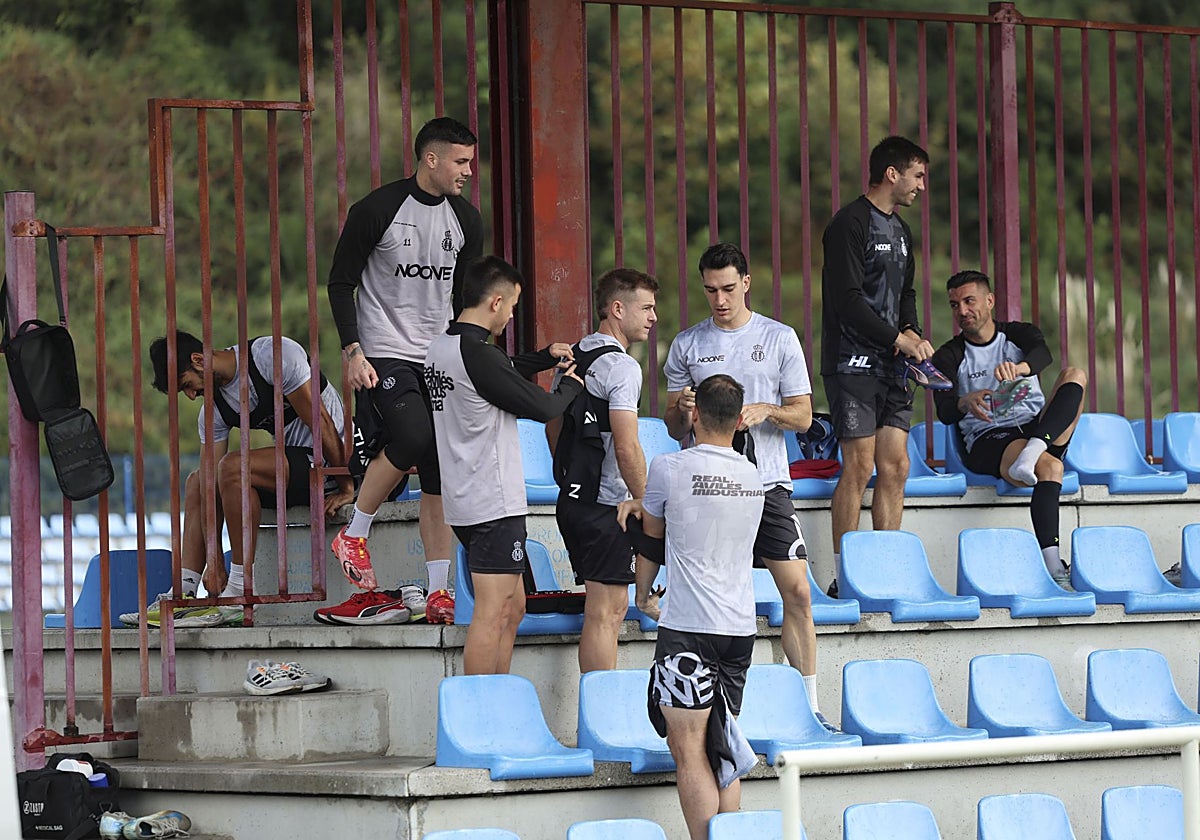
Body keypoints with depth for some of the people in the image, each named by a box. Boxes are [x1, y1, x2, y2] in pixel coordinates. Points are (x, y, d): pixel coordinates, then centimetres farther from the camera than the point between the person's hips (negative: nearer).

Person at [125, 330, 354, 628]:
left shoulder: (272, 354, -20)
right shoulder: (213, 411, 4)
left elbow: (320, 423, -20)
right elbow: (209, 483, -1)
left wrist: (346, 489, -19)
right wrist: (213, 560, -8)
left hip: (330, 459, -9)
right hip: (293, 463, 9)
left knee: (233, 467, -28)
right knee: (196, 482, 13)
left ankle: (240, 596, -24)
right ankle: (183, 595, 3)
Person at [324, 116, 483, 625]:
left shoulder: (465, 220, 9)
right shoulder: (377, 210, -8)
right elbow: (340, 283, -4)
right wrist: (353, 352, -12)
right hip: (385, 354, -6)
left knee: (440, 475, 0)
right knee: (414, 438, -27)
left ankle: (438, 594, 2)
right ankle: (353, 535, -5)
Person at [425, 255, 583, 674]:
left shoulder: (441, 347, 10)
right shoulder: (478, 354, -19)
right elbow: (541, 407, -13)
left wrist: (546, 356, 24)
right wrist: (571, 385, 6)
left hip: (464, 502, 10)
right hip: (494, 503, -10)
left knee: (512, 609, 15)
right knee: (491, 616, -8)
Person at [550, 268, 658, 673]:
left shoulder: (574, 357, 12)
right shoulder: (621, 366, -16)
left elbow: (553, 426, 21)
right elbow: (627, 449, -21)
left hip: (573, 499, 9)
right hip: (606, 505, -9)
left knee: (614, 606, 17)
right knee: (603, 613, -6)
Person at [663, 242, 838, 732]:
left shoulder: (780, 338, 6)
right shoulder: (687, 345, 9)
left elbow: (803, 415, 5)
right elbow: (674, 429, 11)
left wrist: (765, 411, -14)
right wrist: (683, 412, -12)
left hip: (767, 482, -1)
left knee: (797, 590, -7)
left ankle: (808, 706, 0)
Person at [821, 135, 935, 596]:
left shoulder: (900, 230, 18)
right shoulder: (851, 223, -9)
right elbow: (847, 300, -16)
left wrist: (912, 334, 5)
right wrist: (898, 338, -12)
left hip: (892, 367, 8)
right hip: (854, 363, -8)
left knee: (895, 468, 3)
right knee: (860, 467, -10)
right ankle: (845, 576, -7)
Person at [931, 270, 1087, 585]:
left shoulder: (1019, 334, 12)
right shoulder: (949, 357, 7)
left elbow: (1042, 354, -14)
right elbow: (945, 413, -9)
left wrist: (1020, 367, -39)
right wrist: (966, 402, -34)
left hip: (1038, 427, 3)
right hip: (988, 441, -3)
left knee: (1074, 375, -21)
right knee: (1050, 466, -35)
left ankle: (1033, 450, -40)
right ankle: (1052, 565, -46)